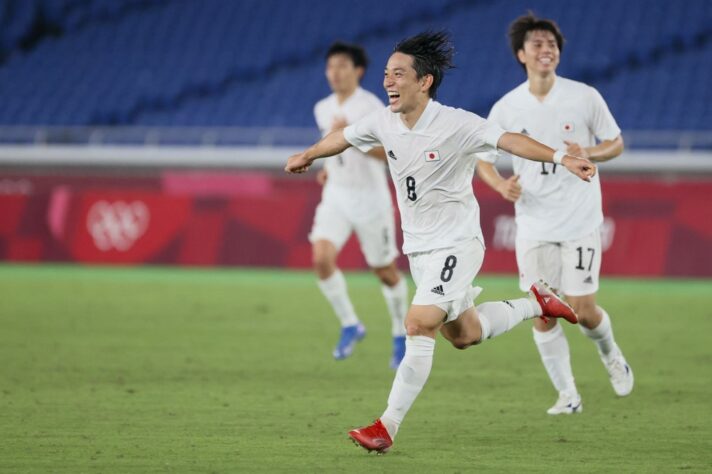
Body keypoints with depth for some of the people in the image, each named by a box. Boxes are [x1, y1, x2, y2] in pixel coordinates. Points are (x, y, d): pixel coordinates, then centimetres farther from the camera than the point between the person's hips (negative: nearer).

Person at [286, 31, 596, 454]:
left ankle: (388, 427, -15)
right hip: (418, 248, 7)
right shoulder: (384, 122, -2)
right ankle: (537, 303, 41)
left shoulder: (455, 125, -21)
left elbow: (510, 140, -31)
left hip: (456, 245, -7)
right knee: (463, 336, 17)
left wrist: (561, 158, -45)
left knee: (419, 327, -19)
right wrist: (308, 156, 35)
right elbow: (344, 137, 17)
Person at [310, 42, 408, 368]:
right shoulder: (323, 109, 6)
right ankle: (350, 326, 0)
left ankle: (400, 336, 25)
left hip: (370, 197, -5)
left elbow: (389, 153, -24)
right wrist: (330, 166, 10)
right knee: (321, 258, -16)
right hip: (336, 196, 5)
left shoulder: (370, 107, -15)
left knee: (385, 271, 5)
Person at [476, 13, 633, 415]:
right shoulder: (507, 108, -1)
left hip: (581, 223, -2)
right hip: (534, 227, 2)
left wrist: (587, 153, -16)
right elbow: (484, 160, 8)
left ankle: (610, 353, 29)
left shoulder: (584, 97, -5)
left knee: (583, 310, -5)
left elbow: (616, 143, 5)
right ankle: (568, 395, 12)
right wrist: (501, 185, -13)